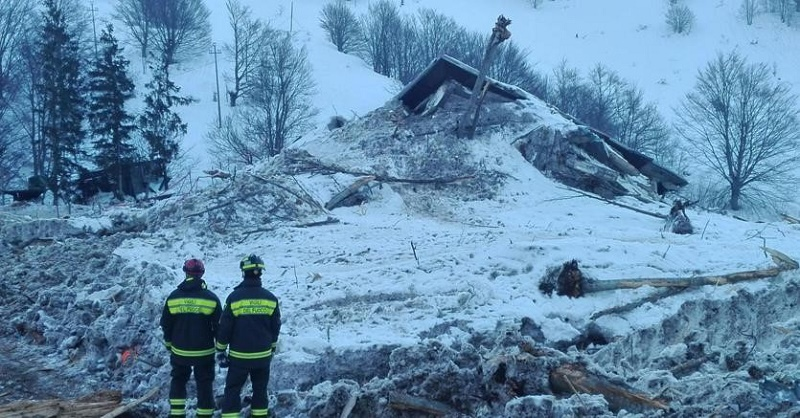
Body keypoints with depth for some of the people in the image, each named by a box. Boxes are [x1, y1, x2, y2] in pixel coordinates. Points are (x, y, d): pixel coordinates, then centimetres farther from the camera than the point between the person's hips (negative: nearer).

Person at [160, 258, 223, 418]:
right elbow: (219, 326, -5)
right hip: (204, 352, -2)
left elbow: (166, 325, 3)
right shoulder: (211, 298, -10)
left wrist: (169, 344, 19)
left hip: (179, 351, 2)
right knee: (204, 385, 9)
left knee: (178, 381, 20)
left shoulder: (173, 297, -5)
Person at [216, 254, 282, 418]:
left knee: (232, 390, 5)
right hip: (263, 355, 3)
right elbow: (275, 327, 6)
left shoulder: (234, 297, -13)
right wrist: (272, 349, 21)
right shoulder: (271, 298, -3)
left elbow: (224, 327, -8)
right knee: (260, 389, 15)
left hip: (240, 356, -3)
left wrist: (221, 351, 3)